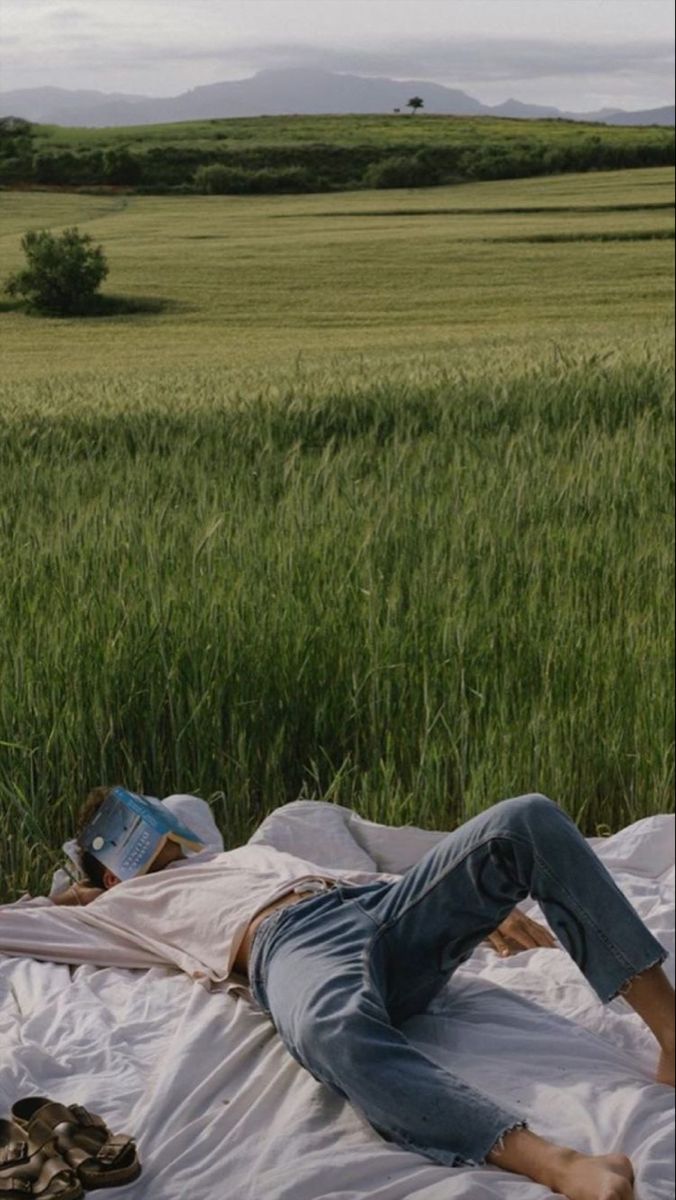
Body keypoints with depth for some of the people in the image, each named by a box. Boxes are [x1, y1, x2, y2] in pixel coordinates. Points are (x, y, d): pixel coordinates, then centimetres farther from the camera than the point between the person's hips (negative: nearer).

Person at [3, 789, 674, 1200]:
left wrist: (481, 902, 25)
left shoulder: (247, 853, 42)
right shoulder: (127, 907, 31)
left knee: (528, 821, -20)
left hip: (379, 905, 6)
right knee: (333, 1031, -45)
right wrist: (79, 893, 44)